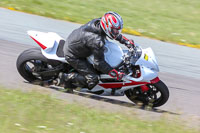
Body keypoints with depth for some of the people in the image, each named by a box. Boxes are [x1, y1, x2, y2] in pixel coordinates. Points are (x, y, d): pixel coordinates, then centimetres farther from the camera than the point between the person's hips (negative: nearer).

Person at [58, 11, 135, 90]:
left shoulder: (98, 21, -13)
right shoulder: (97, 41, -36)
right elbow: (99, 63, -27)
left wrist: (126, 41, 8)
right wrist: (115, 74, -24)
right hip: (72, 56, -9)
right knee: (93, 80, -11)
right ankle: (67, 77, -2)